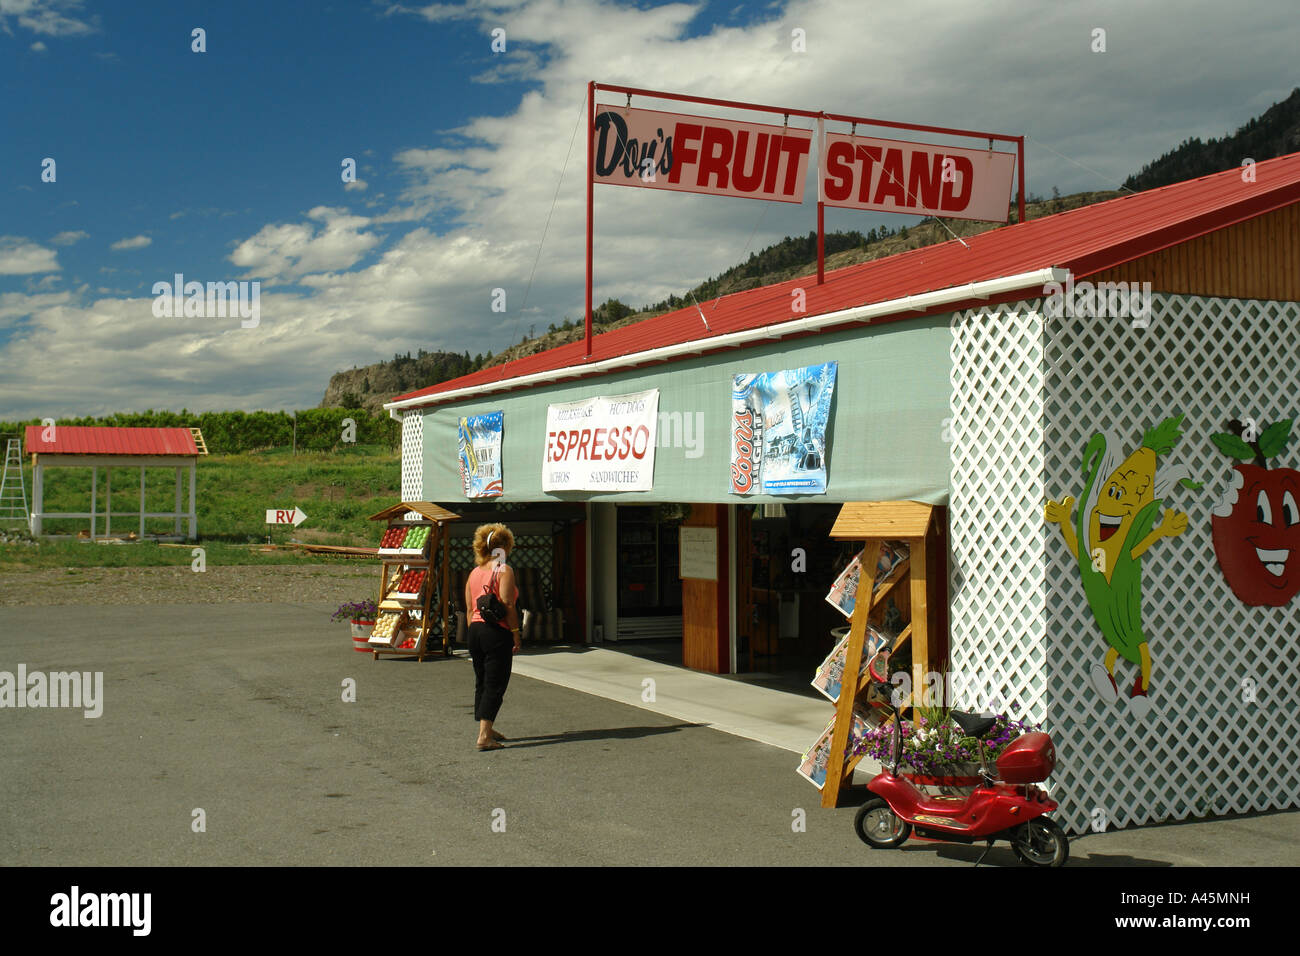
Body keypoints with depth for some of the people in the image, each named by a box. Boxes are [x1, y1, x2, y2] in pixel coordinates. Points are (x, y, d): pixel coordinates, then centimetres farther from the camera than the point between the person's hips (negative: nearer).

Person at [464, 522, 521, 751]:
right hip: (497, 631, -7)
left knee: (481, 682, 17)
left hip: (475, 629, 7)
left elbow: (469, 609, 14)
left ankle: (486, 729, 27)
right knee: (495, 685, -4)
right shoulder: (504, 570, -7)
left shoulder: (474, 573, 12)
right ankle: (484, 735, -12)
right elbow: (508, 606, -14)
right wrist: (516, 635, -9)